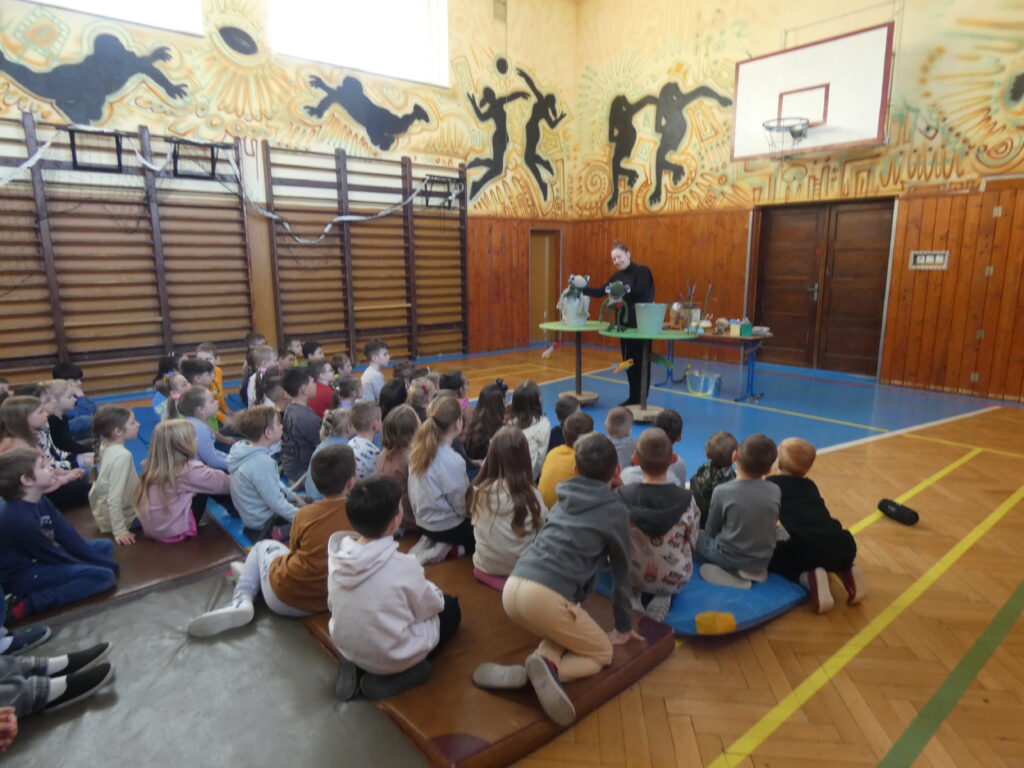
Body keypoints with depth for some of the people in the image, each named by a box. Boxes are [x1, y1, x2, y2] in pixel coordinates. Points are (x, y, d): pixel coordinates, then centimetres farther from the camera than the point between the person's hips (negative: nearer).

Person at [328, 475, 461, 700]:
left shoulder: (337, 554, -15)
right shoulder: (403, 565, -30)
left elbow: (333, 604, 2)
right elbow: (430, 607, -12)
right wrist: (434, 591, 11)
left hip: (347, 647, 5)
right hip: (393, 656, -5)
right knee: (450, 607, 17)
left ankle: (355, 666, 9)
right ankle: (392, 676, 3)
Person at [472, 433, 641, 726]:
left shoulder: (563, 500, 24)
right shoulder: (616, 511, 8)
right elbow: (621, 572, 16)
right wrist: (624, 626, 31)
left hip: (512, 587, 6)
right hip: (545, 596, -6)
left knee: (568, 632, 31)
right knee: (602, 654, 18)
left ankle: (544, 659, 0)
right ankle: (548, 669, -10)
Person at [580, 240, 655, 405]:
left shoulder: (642, 271, -8)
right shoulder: (617, 276, 10)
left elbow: (641, 291, -23)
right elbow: (599, 292, 4)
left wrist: (626, 289, -36)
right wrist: (582, 288, -7)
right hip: (625, 323, 7)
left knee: (641, 362, 0)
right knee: (628, 361, 11)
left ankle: (641, 399, 7)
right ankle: (633, 397, 21)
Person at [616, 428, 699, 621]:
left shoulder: (621, 496, -21)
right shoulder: (685, 499, -21)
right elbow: (692, 544, -6)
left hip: (630, 577, 0)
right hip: (674, 578, 0)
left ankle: (634, 598, 6)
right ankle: (662, 599, 7)